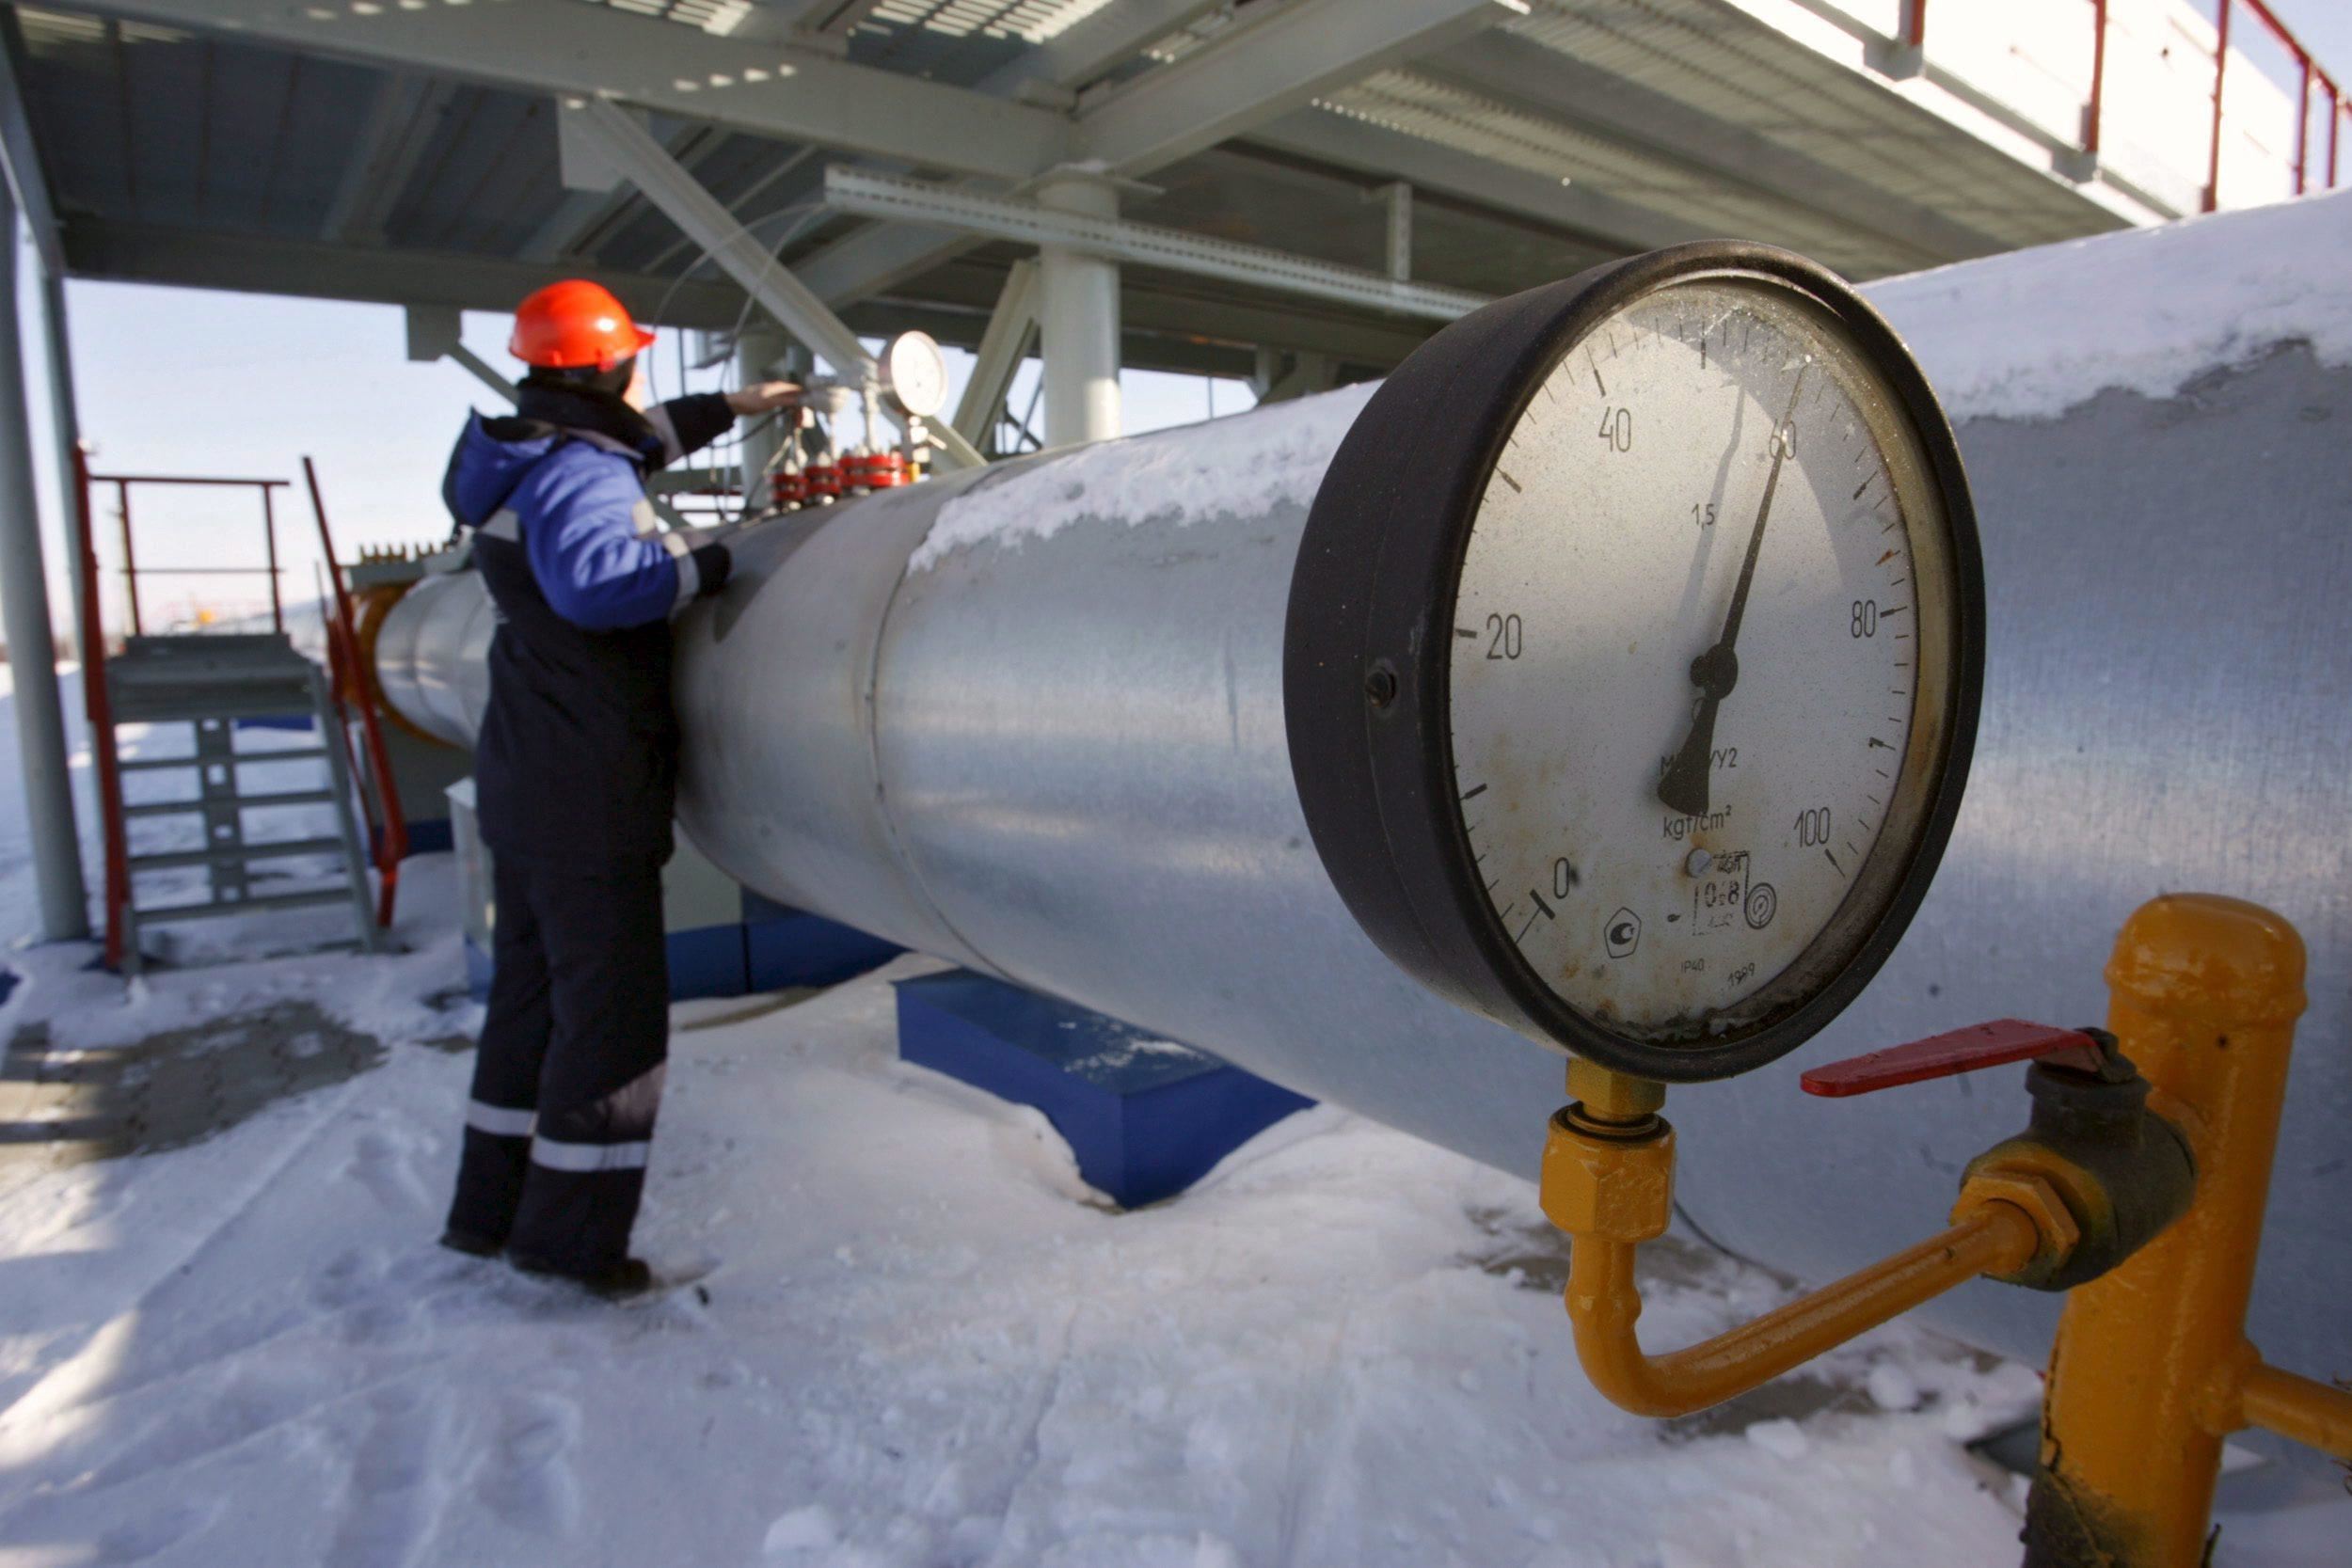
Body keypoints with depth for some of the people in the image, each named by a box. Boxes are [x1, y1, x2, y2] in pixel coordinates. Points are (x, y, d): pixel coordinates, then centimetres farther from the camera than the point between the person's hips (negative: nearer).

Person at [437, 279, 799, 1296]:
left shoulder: (529, 462, 15)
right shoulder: (578, 474, -15)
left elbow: (632, 442, 35)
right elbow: (591, 580, -35)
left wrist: (729, 406, 40)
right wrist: (704, 560, -22)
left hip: (526, 780, 10)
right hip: (588, 789, -10)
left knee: (535, 992, 18)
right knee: (612, 1010, -1)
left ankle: (491, 1210, 31)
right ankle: (570, 1233, 10)